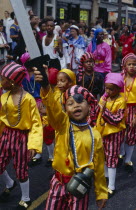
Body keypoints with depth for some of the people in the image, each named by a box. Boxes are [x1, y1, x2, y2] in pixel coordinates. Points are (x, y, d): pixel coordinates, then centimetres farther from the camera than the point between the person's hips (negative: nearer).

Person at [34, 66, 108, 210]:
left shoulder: (95, 136, -5)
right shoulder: (62, 124, -7)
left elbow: (98, 167, 2)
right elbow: (52, 106, -29)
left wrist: (101, 193, 8)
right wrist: (46, 86, -49)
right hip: (59, 183, 1)